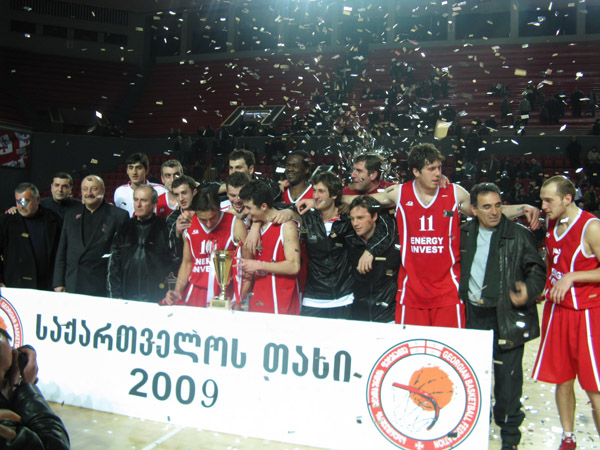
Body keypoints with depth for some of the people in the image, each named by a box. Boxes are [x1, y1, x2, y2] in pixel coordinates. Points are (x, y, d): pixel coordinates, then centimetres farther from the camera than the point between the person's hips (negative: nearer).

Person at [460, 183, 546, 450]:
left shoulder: (519, 235, -5)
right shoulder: (464, 233, 6)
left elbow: (537, 269, -3)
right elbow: (457, 266, 21)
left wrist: (529, 291, -22)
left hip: (507, 316, -4)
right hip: (474, 315, 4)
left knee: (508, 375, 0)